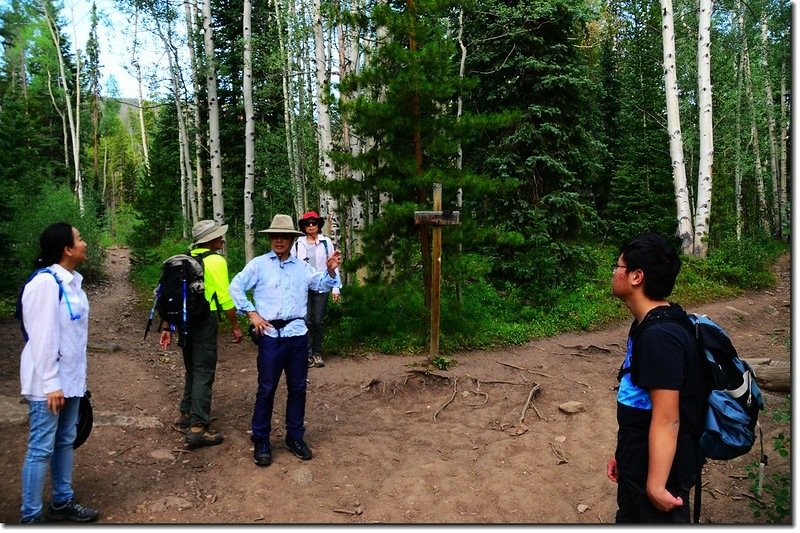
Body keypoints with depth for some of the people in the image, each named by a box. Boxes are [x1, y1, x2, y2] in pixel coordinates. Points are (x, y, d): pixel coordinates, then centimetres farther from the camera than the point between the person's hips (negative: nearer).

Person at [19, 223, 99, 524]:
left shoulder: (70, 281, 7)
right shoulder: (45, 283, -20)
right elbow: (42, 337, -21)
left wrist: (76, 377, 17)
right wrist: (50, 384, -19)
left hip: (70, 378, 9)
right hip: (49, 382, -8)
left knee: (65, 442, 17)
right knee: (41, 449, 2)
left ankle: (62, 502, 30)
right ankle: (30, 516, 16)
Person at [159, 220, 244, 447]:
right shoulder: (216, 261, -9)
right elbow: (225, 298, -13)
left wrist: (166, 327, 14)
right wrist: (235, 326, -4)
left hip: (185, 320, 7)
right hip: (204, 320, -7)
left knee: (192, 370, 21)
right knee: (204, 373, -2)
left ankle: (186, 416, 32)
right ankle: (197, 428, -1)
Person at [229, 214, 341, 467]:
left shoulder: (302, 267, 12)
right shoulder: (259, 264, 2)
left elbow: (323, 285, 14)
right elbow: (235, 287, 0)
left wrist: (331, 270, -6)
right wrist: (252, 313, -6)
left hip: (298, 334, 3)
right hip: (271, 334, -3)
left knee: (298, 387, 10)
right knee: (266, 388, 3)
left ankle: (295, 437, 25)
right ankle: (261, 441, 17)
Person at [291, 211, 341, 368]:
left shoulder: (326, 242, 4)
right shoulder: (298, 244, 6)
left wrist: (335, 288, 1)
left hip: (321, 287, 0)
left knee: (319, 321, 4)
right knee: (306, 321, -3)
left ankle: (317, 354, 16)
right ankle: (308, 355, 4)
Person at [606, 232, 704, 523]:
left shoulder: (659, 336, -28)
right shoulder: (648, 325, 4)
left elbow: (667, 419, -27)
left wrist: (655, 485, -20)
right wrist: (623, 453, 17)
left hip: (659, 469, -9)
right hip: (636, 464, 9)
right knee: (628, 519, 24)